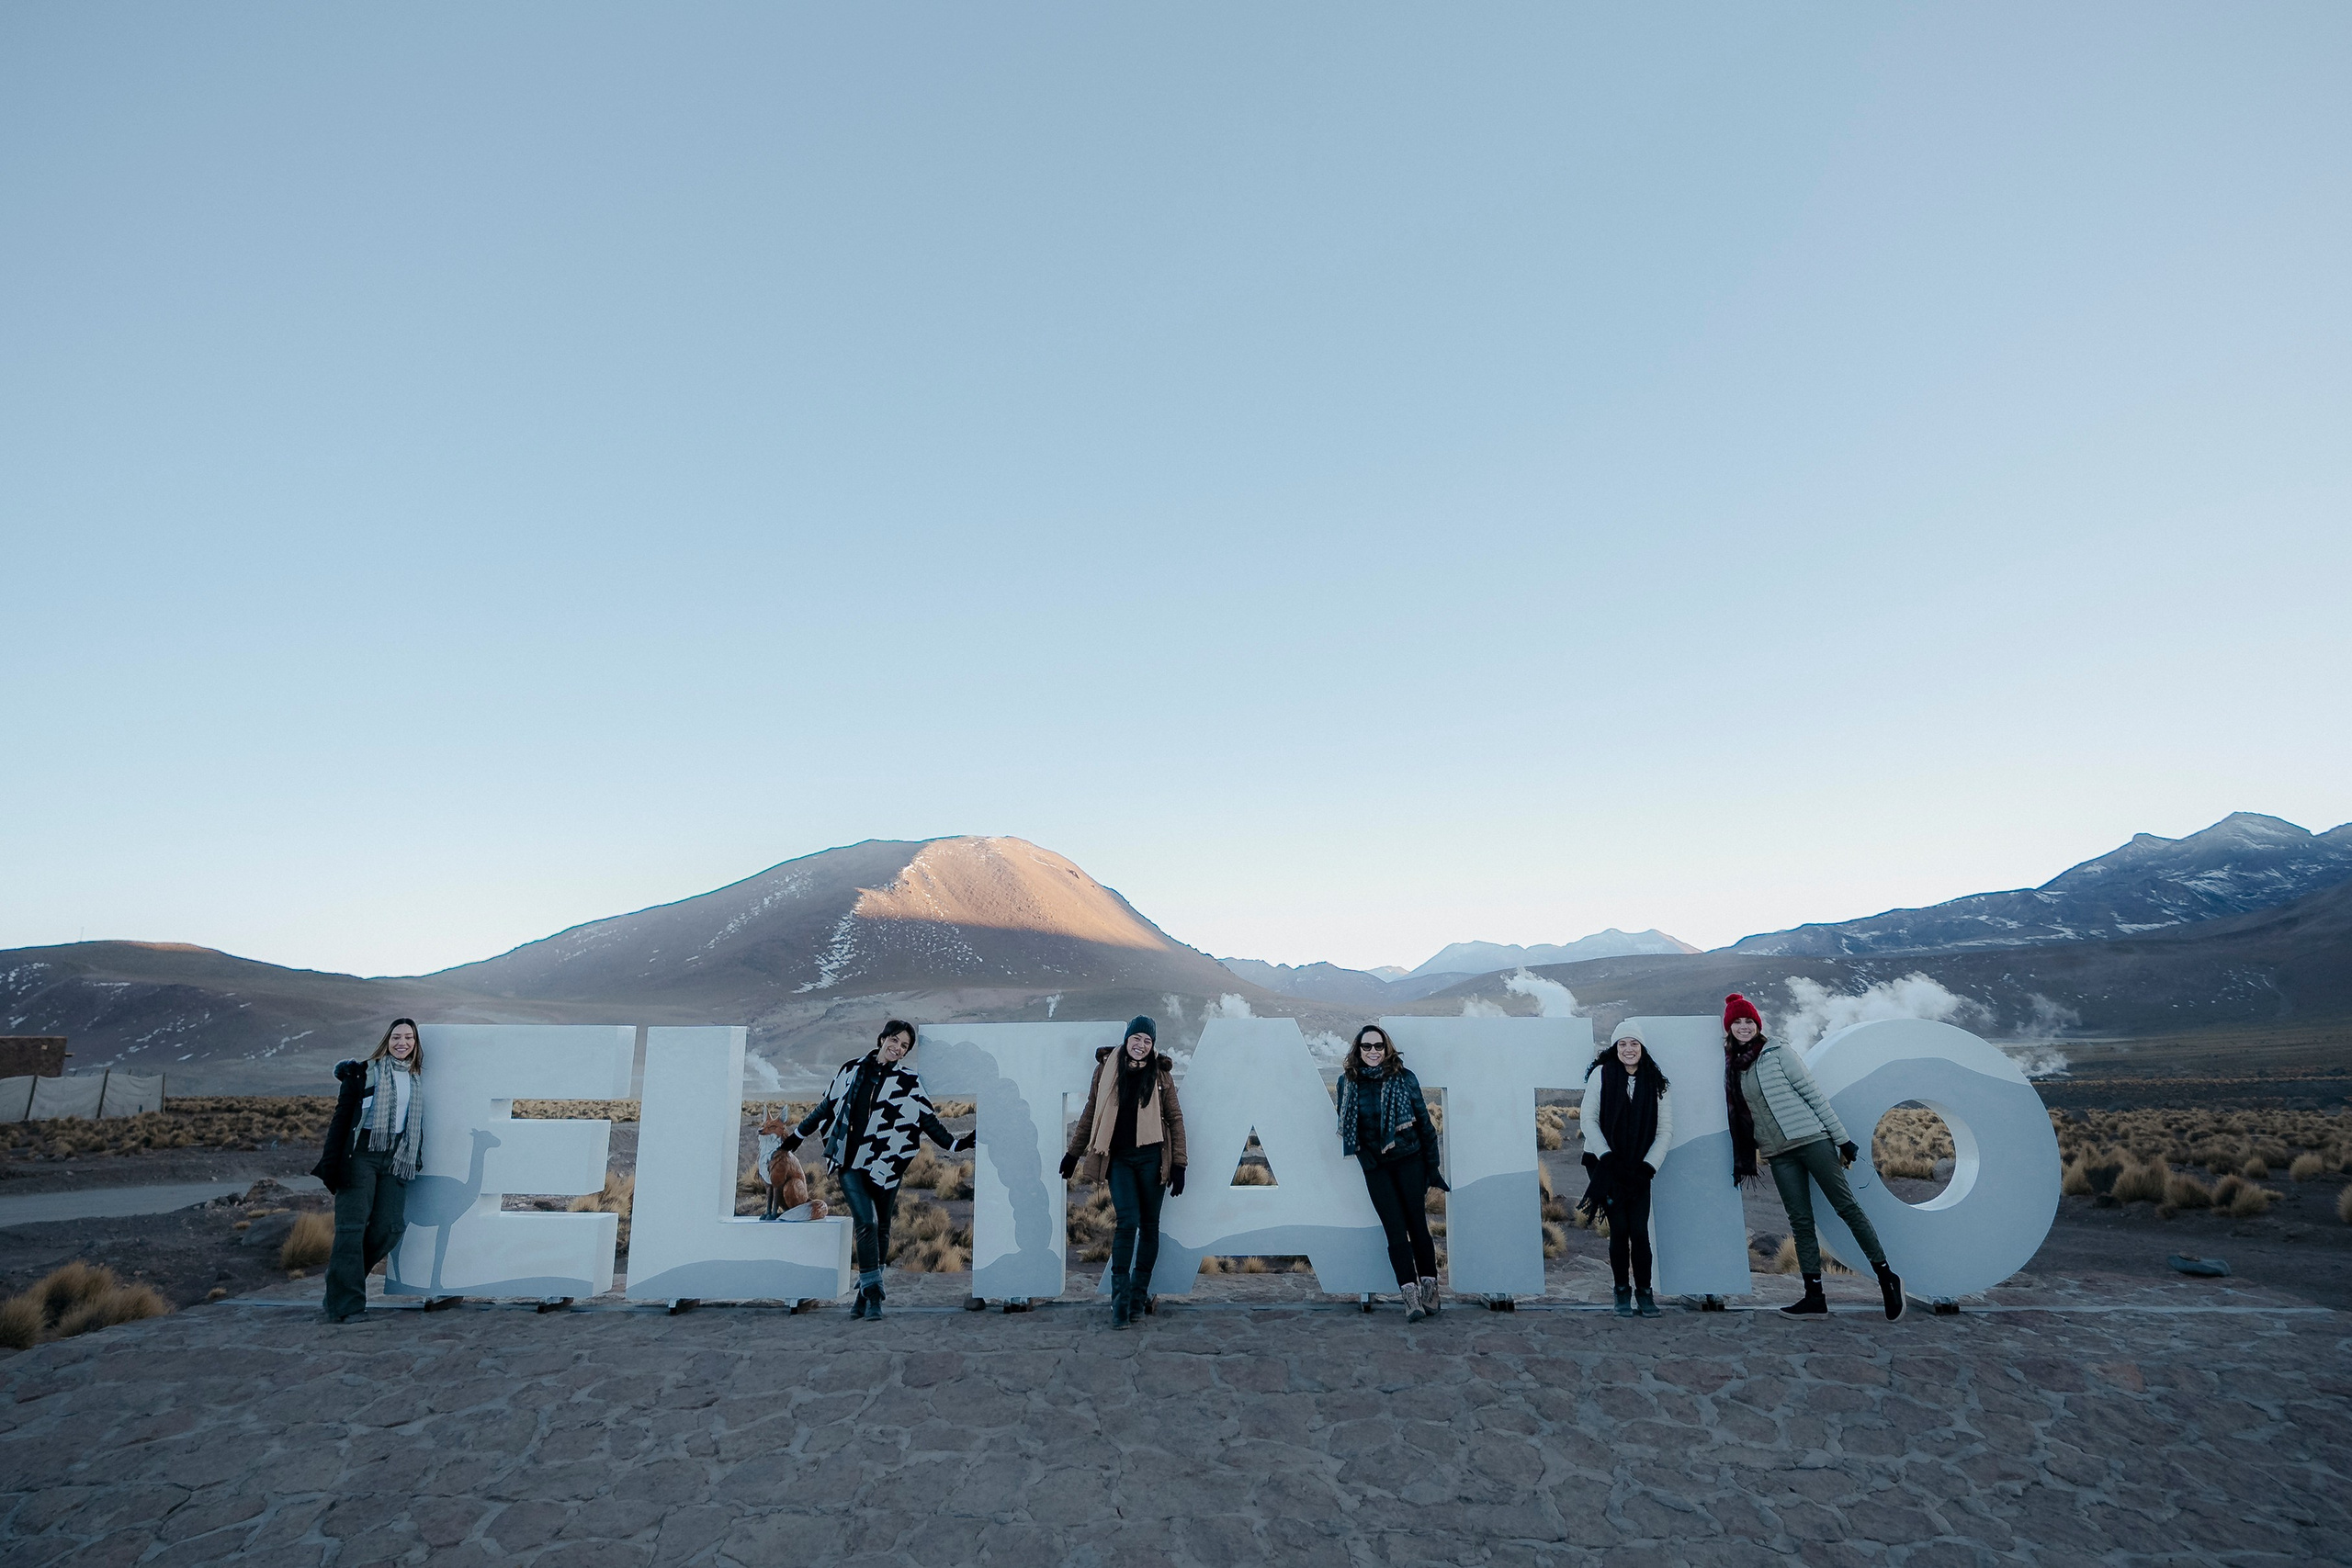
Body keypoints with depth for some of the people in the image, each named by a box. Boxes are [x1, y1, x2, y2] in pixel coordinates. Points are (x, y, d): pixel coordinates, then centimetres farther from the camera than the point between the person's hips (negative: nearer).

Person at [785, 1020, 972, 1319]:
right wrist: (797, 1136, 22)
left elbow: (929, 1120, 1)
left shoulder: (908, 1083, 2)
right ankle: (872, 1294, -6)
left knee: (880, 1229, 5)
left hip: (883, 1164, 0)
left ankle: (867, 1293, 19)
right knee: (865, 1222, -12)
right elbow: (827, 1106, 16)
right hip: (849, 1161, 0)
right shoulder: (853, 1069, 5)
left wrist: (956, 1144, -8)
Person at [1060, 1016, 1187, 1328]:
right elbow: (1091, 1112, 12)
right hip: (1119, 1158, 0)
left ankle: (1139, 1296, 18)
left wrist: (1178, 1164, -2)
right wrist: (1074, 1152, 13)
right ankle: (1120, 1299, -8)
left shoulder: (1160, 1073, 2)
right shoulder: (1107, 1068, 3)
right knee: (1127, 1221, -12)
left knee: (1149, 1224, 6)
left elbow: (1175, 1118, 4)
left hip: (1151, 1157, 0)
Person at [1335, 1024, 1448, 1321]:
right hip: (1374, 1166, 1)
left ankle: (1429, 1286, 13)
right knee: (1395, 1230, -4)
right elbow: (1346, 1125, 11)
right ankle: (1410, 1296, -7)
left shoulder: (1403, 1077, -5)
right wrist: (1363, 1154, 3)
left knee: (1417, 1224, 0)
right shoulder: (1347, 1082, 0)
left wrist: (1432, 1164, 1)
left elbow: (1423, 1121, 0)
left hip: (1409, 1160, -1)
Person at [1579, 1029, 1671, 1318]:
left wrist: (1647, 1168, -5)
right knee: (1619, 1228, -7)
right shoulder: (1602, 1074, -3)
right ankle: (1622, 1290, 9)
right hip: (1606, 1164, -1)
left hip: (1639, 1167, 2)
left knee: (1639, 1230, -7)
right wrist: (1609, 1159, -11)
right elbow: (1588, 1119, -5)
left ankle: (1643, 1290, 10)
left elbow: (1665, 1129, 3)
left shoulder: (1656, 1083, 3)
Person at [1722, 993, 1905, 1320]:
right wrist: (1743, 1159, 15)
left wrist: (1841, 1138, -8)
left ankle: (1886, 1276, 8)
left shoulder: (1778, 1054, -3)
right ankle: (1814, 1296, 5)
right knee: (1800, 1222, 3)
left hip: (1813, 1139, -4)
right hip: (1779, 1154, 4)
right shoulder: (1733, 1067, 11)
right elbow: (1741, 1117, 16)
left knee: (1846, 1206, -3)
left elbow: (1814, 1095, -5)